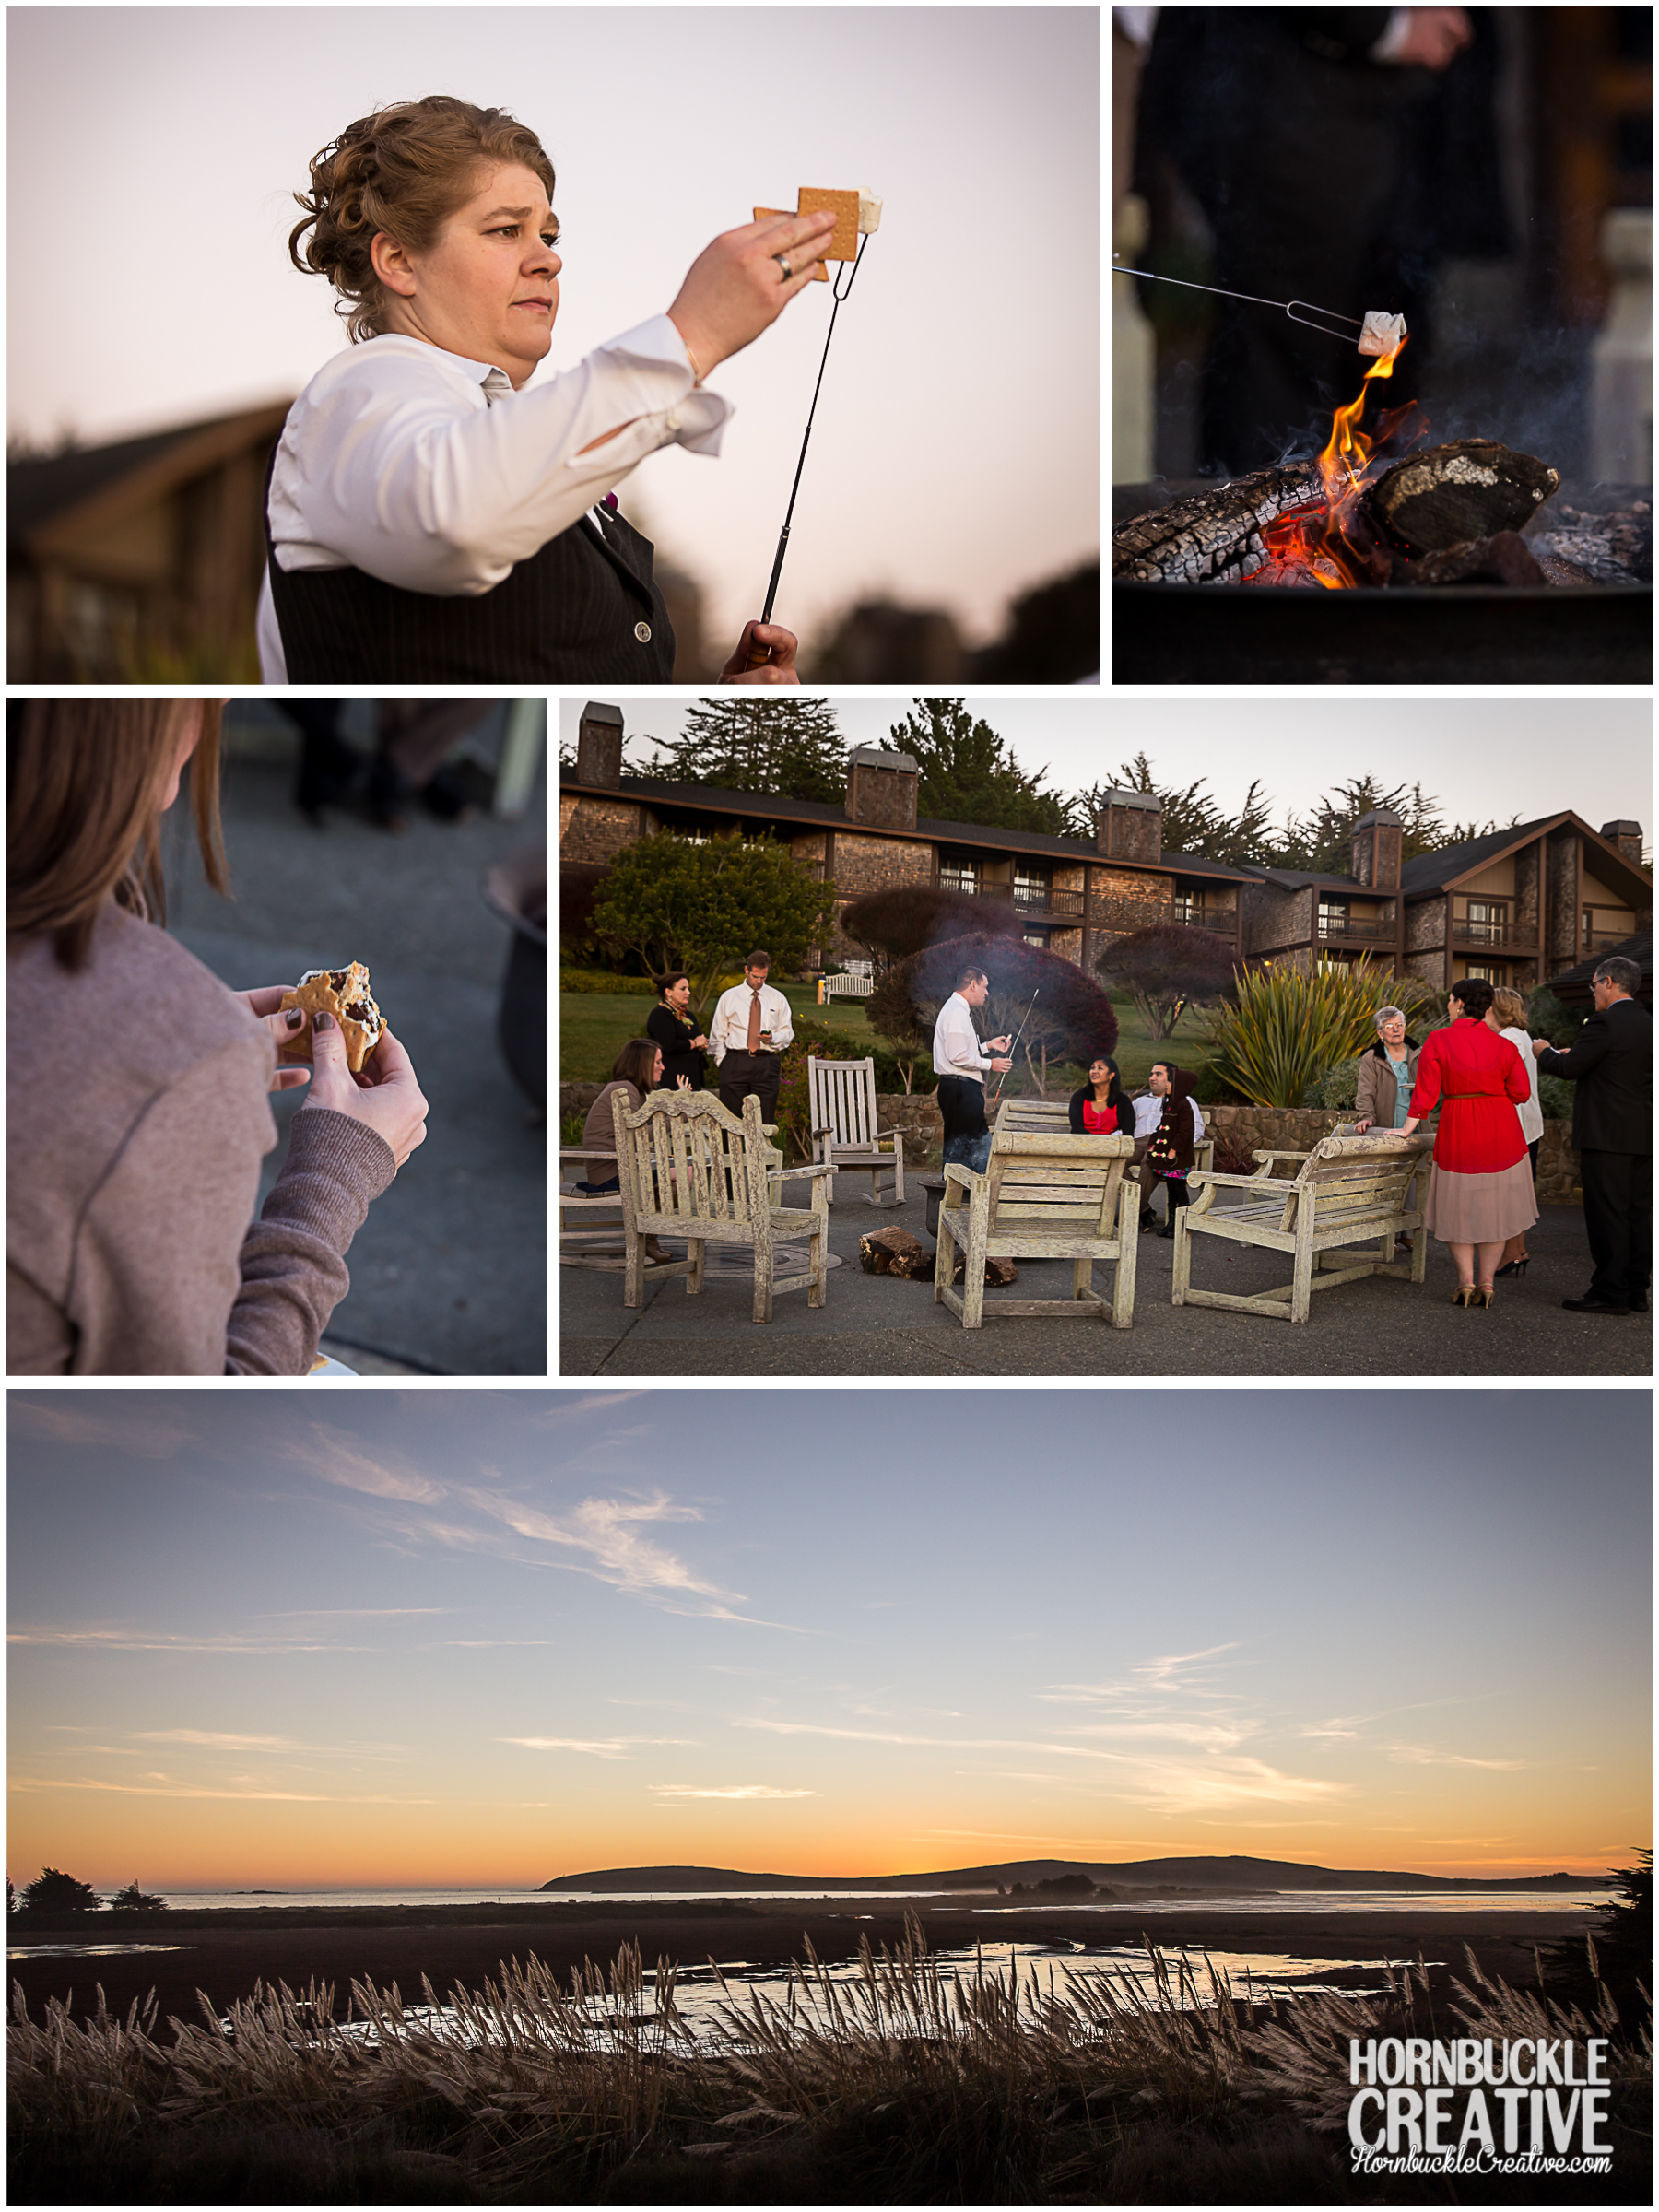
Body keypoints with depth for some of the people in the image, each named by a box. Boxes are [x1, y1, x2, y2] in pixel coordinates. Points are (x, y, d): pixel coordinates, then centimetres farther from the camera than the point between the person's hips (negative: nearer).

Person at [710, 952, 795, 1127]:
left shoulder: (778, 999, 12)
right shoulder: (729, 997, 9)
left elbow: (788, 1033, 13)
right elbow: (717, 1034, 11)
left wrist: (773, 1038, -9)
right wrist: (722, 1061, 0)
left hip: (766, 1064, 1)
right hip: (735, 1062, -1)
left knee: (766, 1119, -2)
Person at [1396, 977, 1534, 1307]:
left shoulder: (1437, 1041, -8)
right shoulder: (1504, 1047, -1)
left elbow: (1425, 1093, -11)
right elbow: (1520, 1092, -1)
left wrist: (1406, 1130, -2)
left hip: (1458, 1131, -2)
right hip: (1501, 1131, 2)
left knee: (1459, 1209, 12)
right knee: (1494, 1208, 12)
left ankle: (1465, 1283, 8)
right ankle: (1486, 1283, 12)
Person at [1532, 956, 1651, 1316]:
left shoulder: (1605, 1023, -13)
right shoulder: (1648, 1023, 13)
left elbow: (1569, 1067, -13)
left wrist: (1544, 1052, 7)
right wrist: (1573, 1054, 23)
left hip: (1607, 1135, -8)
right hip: (1643, 1136, 8)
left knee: (1607, 1215, -5)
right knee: (1638, 1213, 10)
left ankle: (1610, 1292, -5)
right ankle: (1635, 1291, 14)